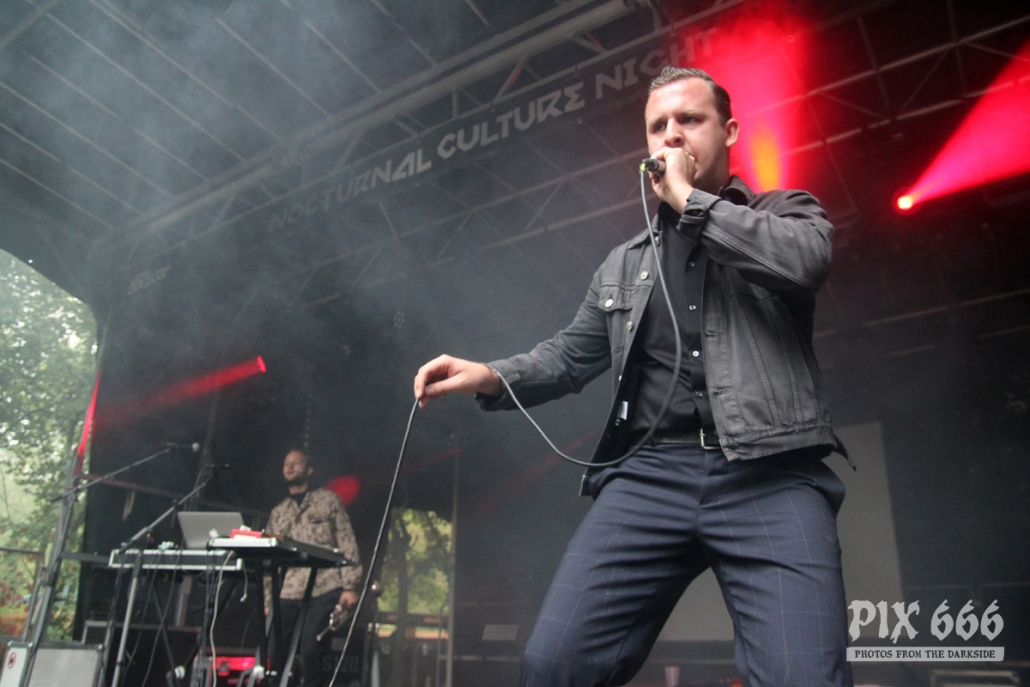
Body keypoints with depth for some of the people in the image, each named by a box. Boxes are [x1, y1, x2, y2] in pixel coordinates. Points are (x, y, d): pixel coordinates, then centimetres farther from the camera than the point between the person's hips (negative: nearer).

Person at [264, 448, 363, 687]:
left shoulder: (328, 500, 11)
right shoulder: (278, 513, 22)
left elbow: (347, 544, 2)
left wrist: (350, 586, -8)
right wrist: (267, 601, 11)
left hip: (324, 591, -4)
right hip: (288, 595, 4)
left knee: (310, 652, -17)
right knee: (276, 656, -1)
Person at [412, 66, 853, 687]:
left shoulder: (788, 213, 15)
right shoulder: (625, 263, 25)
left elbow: (806, 260, -10)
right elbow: (571, 355, 24)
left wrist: (687, 199, -1)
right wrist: (490, 377, 5)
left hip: (769, 474, -2)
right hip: (649, 474, 3)